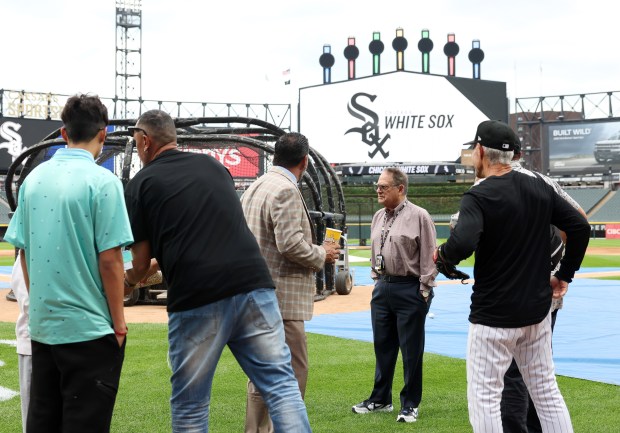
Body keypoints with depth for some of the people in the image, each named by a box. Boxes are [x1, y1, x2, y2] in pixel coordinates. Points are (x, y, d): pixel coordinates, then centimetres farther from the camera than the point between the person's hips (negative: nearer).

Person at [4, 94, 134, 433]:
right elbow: (109, 259, -14)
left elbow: (23, 252, 9)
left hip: (41, 325, 6)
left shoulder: (34, 178, 6)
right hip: (89, 327, -6)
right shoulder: (102, 181, -12)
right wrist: (119, 321, -5)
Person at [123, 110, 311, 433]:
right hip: (254, 285, 3)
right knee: (281, 384, 2)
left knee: (189, 405, 11)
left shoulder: (141, 184, 8)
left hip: (195, 299, -3)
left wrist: (128, 281, 34)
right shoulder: (213, 166, 20)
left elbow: (141, 263, 10)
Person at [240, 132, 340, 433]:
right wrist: (322, 254, -6)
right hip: (280, 299, -10)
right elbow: (290, 244, -23)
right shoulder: (286, 191, -16)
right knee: (292, 374, -4)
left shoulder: (254, 188, 13)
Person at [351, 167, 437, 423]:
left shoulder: (418, 216, -10)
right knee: (383, 346, 14)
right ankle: (380, 399, 26)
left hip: (409, 289, -7)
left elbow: (428, 257, -11)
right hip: (382, 287, 7)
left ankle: (410, 405, 12)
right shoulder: (378, 217, 12)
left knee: (411, 350, 1)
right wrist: (377, 279, 15)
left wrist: (424, 291, -12)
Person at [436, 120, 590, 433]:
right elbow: (580, 227, 6)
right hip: (538, 310, 7)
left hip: (493, 315, -6)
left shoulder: (478, 197, -15)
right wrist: (565, 275, 13)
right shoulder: (540, 188, 4)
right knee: (546, 391, 16)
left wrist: (442, 255, -10)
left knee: (483, 398, 2)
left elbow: (462, 244, -31)